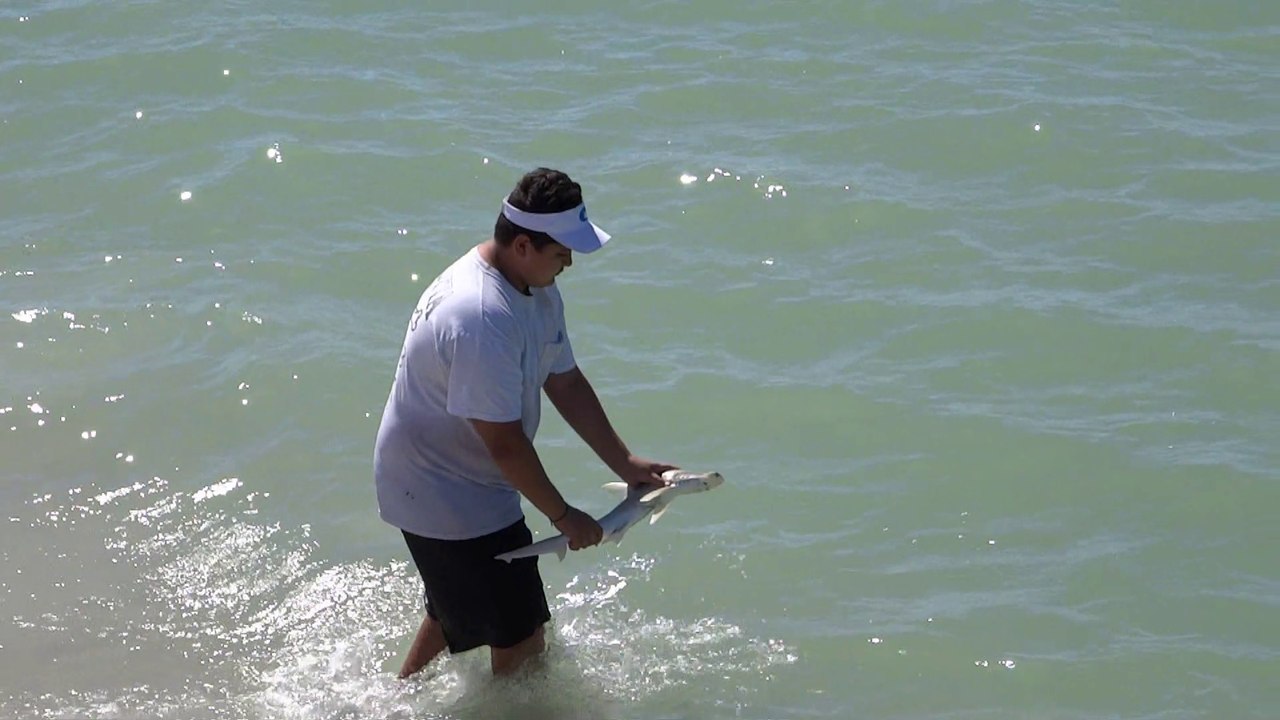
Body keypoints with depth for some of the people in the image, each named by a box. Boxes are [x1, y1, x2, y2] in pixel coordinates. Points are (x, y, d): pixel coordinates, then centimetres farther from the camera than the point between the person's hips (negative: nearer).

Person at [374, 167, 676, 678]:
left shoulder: (539, 291, -1)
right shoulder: (482, 319, -34)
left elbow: (565, 383, 10)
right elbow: (505, 444, -29)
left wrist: (624, 463, 6)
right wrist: (564, 517, -17)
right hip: (448, 497, -11)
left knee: (455, 610, 30)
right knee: (522, 638, -5)